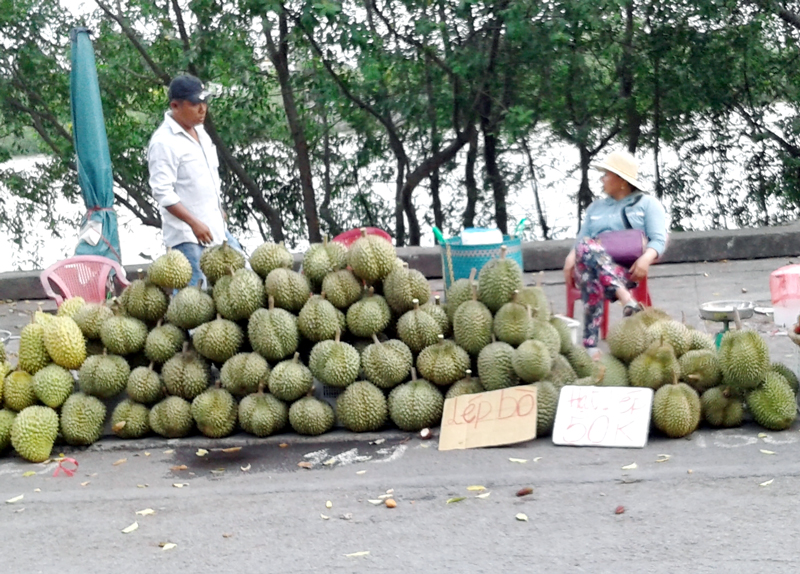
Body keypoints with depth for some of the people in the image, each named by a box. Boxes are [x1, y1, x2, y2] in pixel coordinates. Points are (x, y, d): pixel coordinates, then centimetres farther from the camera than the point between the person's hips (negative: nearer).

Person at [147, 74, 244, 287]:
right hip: (188, 235, -9)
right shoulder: (164, 142, -16)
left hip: (216, 228, 9)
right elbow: (163, 192, -21)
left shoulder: (199, 132, 10)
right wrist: (194, 223, -24)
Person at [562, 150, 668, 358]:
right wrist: (571, 258, -6)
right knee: (586, 247, -38)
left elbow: (659, 239, 3)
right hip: (590, 266, 3)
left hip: (628, 270, -3)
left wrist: (647, 258, -21)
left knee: (594, 280, -40)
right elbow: (581, 239, 19)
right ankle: (628, 301, -54)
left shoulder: (647, 203, 18)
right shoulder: (596, 207, 32)